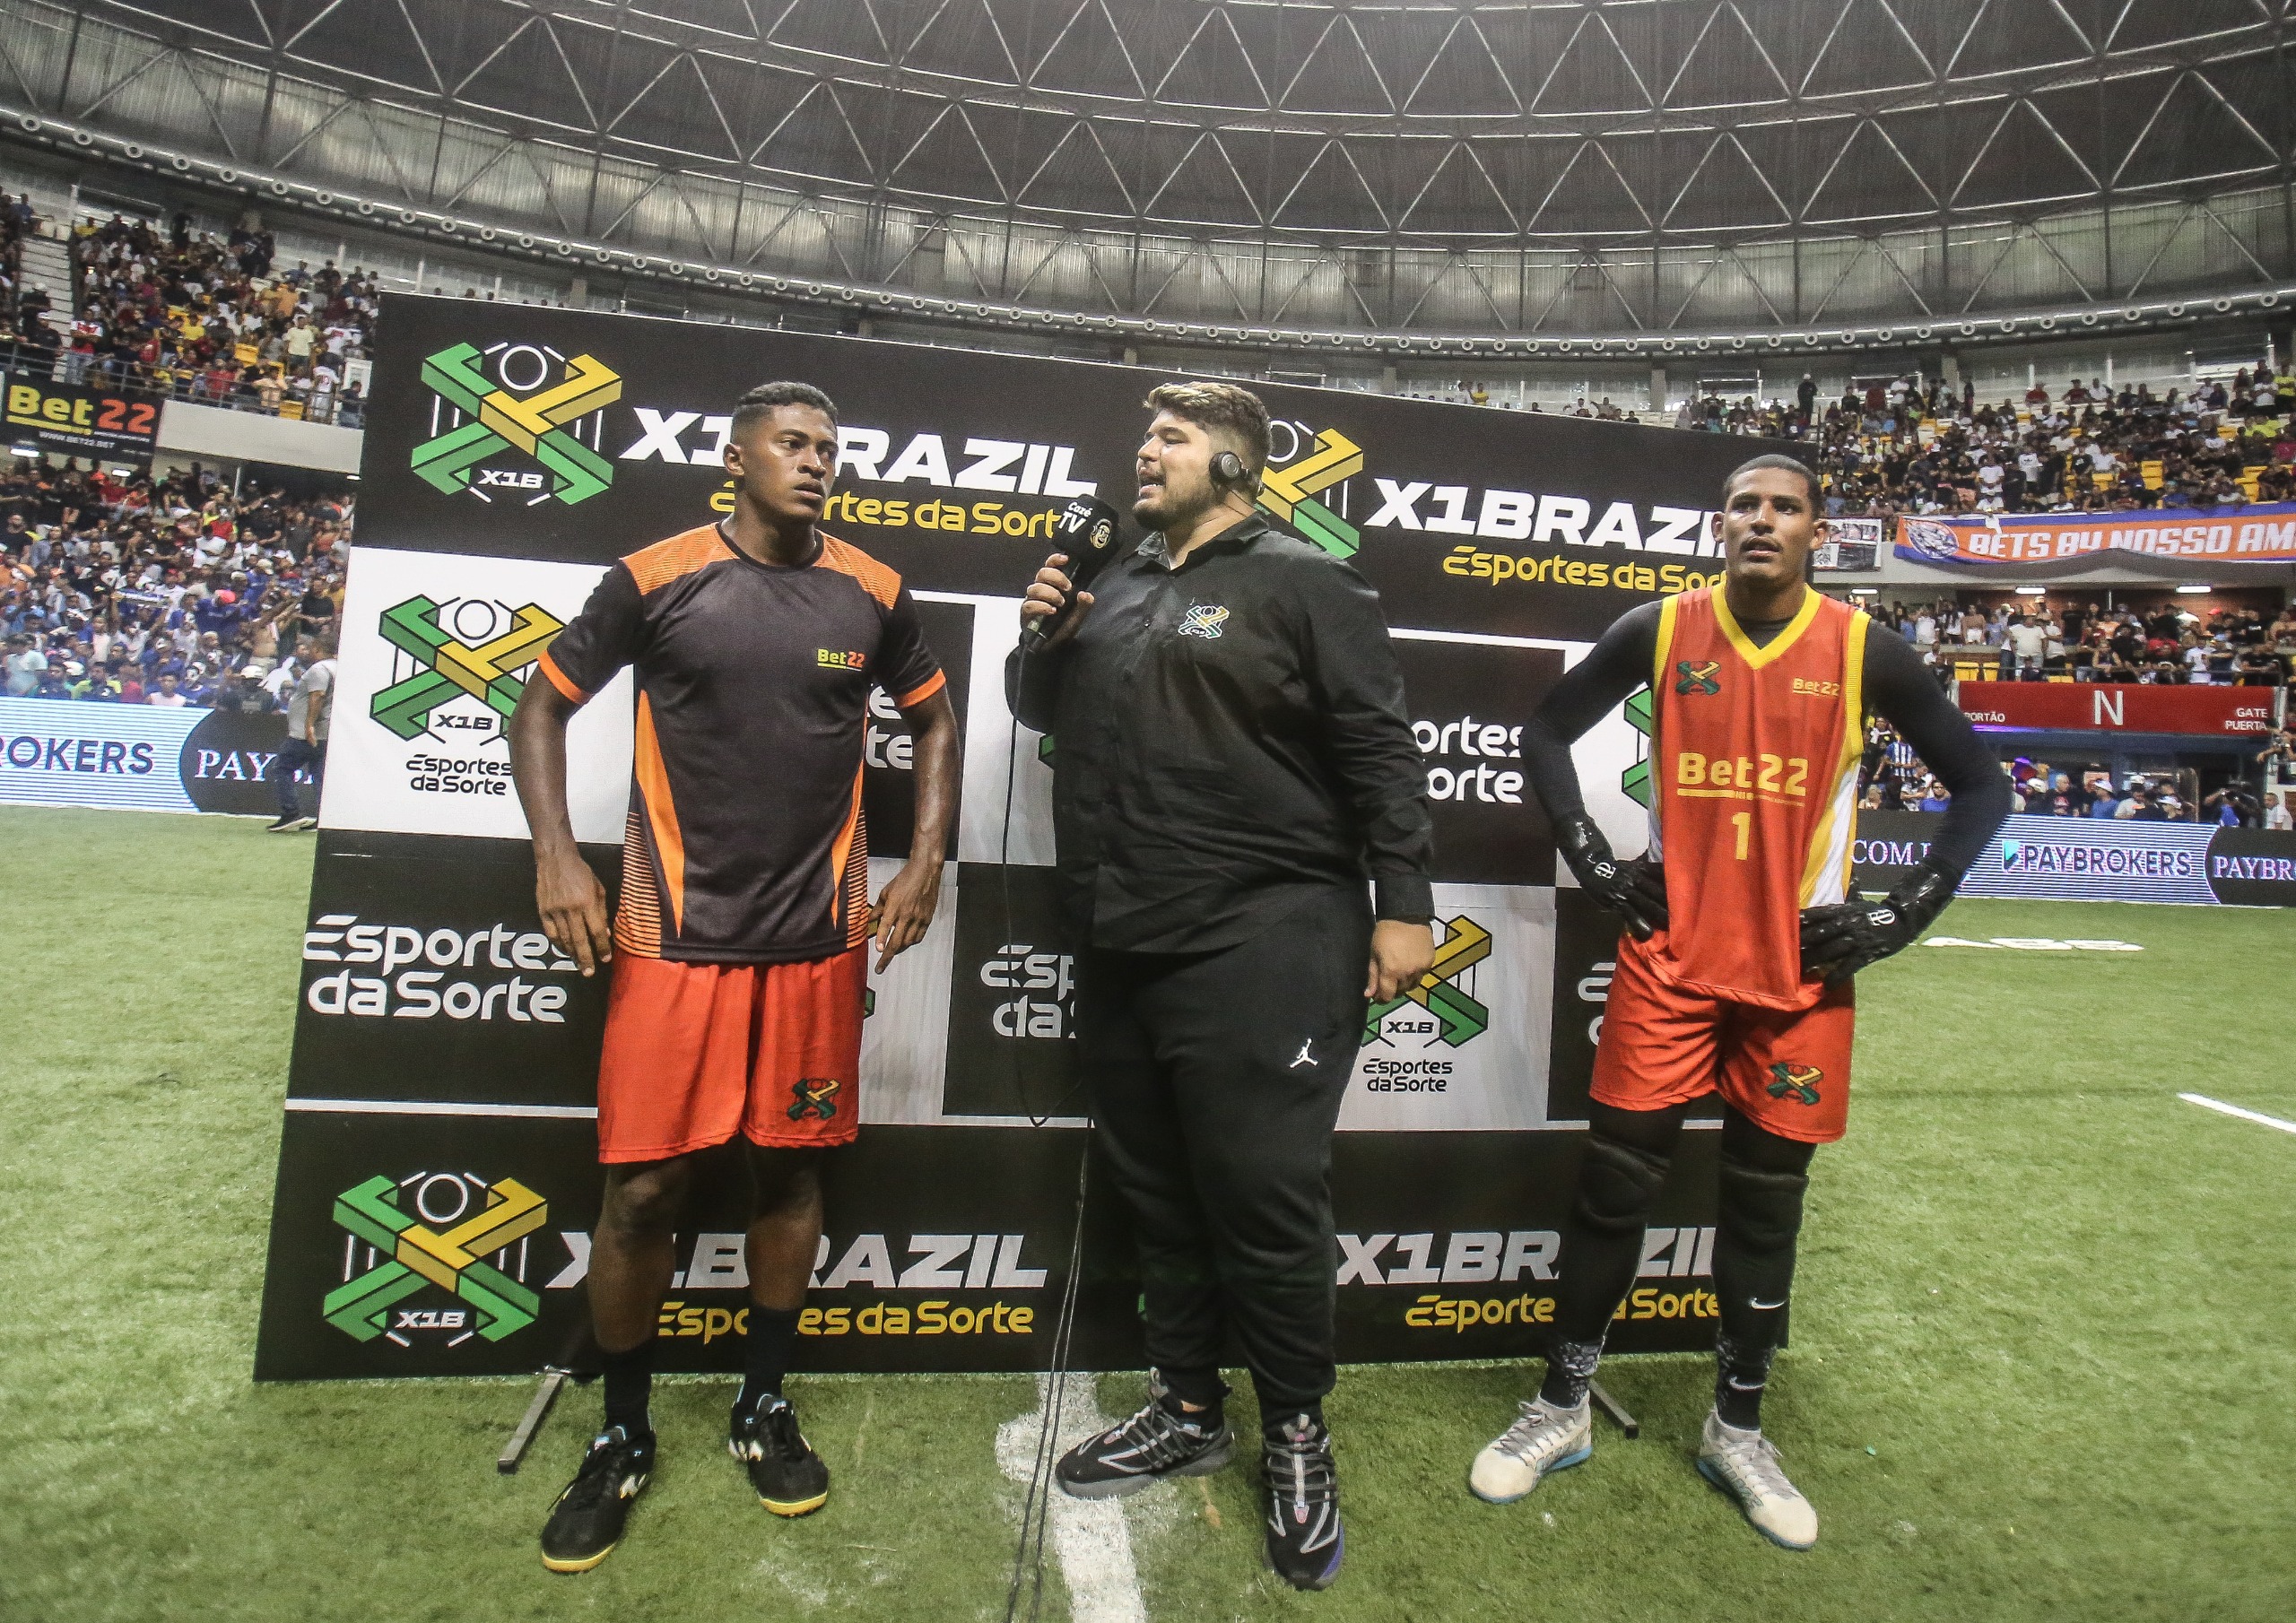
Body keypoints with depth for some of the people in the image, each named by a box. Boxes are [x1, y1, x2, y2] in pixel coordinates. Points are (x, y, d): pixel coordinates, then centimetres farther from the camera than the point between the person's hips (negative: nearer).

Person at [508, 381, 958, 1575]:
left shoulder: (872, 594, 4)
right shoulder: (655, 579, -2)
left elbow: (933, 719, 15)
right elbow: (542, 705, 5)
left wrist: (926, 861, 4)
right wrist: (556, 856, -7)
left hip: (818, 939, 2)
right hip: (674, 936, -2)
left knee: (790, 1167, 12)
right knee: (641, 1188, 2)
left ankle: (763, 1407, 34)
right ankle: (623, 1435, 27)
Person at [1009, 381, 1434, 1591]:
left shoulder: (1301, 582, -2)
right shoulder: (1116, 586, 18)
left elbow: (1378, 747, -7)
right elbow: (1045, 712, 25)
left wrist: (1402, 903, -11)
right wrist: (1041, 637, 5)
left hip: (1259, 947, -7)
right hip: (1120, 947, 7)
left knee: (1266, 1202, 1)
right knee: (1157, 1195, 17)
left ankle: (1296, 1440, 24)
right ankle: (1187, 1412, 36)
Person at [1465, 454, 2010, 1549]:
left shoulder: (1863, 651, 0)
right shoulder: (1659, 631, 0)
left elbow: (1979, 785, 6)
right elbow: (1547, 733, 8)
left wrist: (1901, 915, -2)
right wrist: (1595, 864, -1)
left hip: (1802, 973, 1)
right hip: (1668, 958, 0)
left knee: (1766, 1203, 10)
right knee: (1615, 1183, 4)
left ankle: (1736, 1433, 31)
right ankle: (1561, 1410, 23)